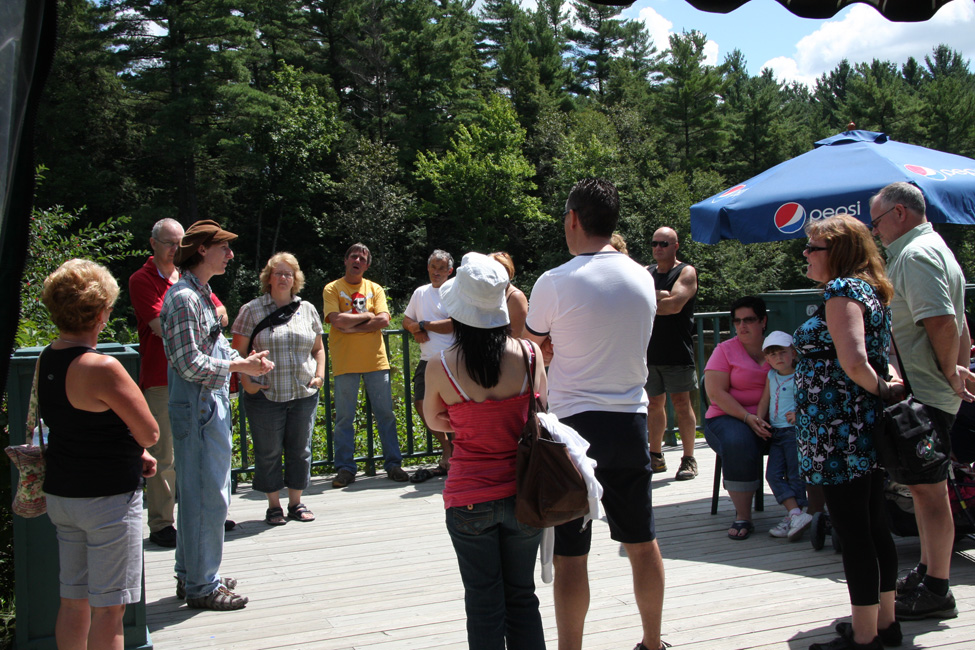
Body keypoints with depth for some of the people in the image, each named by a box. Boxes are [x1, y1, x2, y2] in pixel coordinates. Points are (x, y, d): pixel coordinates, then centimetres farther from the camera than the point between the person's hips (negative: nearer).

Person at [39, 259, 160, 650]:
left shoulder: (45, 361, 5)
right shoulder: (101, 368, -21)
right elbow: (150, 434, -16)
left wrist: (131, 453, 13)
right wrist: (136, 444, 6)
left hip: (61, 495, 8)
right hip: (108, 499, -8)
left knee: (74, 602, 17)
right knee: (108, 609, 1)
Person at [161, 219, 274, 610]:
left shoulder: (201, 295, 16)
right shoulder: (184, 298, -16)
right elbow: (192, 365, -21)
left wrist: (245, 361, 6)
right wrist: (241, 366, -14)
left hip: (211, 406, 11)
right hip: (197, 407, -11)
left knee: (200, 494, 17)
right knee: (207, 497, -5)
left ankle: (191, 576, 27)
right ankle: (201, 587, 5)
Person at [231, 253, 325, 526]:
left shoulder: (307, 309, 11)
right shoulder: (252, 310, 1)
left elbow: (318, 348, 19)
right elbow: (238, 352, 1)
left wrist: (320, 374, 3)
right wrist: (246, 381, -10)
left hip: (304, 393, 3)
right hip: (266, 394, -3)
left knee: (300, 449, 8)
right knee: (268, 452, 3)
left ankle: (296, 502, 21)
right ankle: (274, 505, 15)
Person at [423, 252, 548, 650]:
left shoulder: (441, 367, -13)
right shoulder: (529, 354, -10)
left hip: (469, 499, -2)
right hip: (524, 494, 2)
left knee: (484, 602, 11)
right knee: (522, 596, 17)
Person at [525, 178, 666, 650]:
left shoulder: (555, 283, -12)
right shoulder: (642, 278, 4)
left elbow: (533, 342, 3)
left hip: (575, 425, -5)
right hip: (631, 421, 6)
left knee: (569, 554, 2)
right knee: (642, 542, 16)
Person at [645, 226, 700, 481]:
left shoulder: (686, 272, -1)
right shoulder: (646, 272, 15)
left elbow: (675, 305, -15)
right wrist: (661, 296, -11)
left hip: (677, 352, -5)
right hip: (649, 351, 5)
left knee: (681, 403, -4)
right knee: (654, 403, 9)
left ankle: (688, 459, 2)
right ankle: (656, 457, 18)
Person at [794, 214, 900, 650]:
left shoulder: (841, 290, -15)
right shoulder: (871, 290, 15)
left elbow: (854, 362, -26)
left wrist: (881, 389, -10)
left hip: (840, 434, -10)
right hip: (869, 428, 10)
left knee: (853, 535, -2)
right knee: (874, 529, 16)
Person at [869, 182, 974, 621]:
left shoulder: (916, 255, -15)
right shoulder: (932, 249, 20)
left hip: (922, 395, -11)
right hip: (924, 392, 11)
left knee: (928, 488, -5)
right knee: (925, 487, 17)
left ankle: (936, 593, 1)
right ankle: (928, 573, 27)